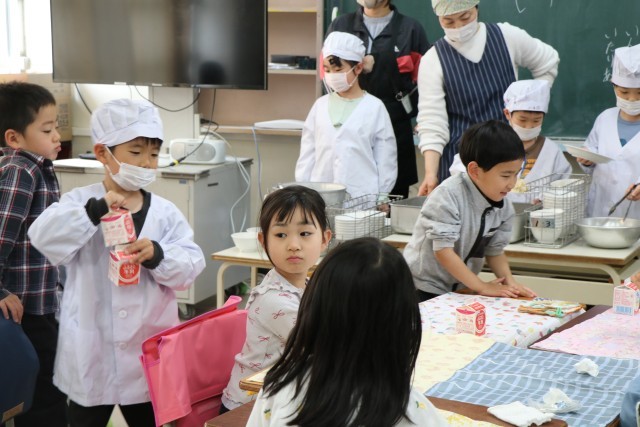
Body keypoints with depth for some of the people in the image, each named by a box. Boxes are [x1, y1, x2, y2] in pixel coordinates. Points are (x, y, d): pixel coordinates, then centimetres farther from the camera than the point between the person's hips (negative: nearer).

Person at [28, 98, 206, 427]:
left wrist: (158, 256, -25)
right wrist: (96, 210, -31)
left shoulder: (165, 212, -2)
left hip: (148, 351, 2)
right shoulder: (81, 202, -7)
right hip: (91, 353, -1)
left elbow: (191, 265, -6)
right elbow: (45, 238, -22)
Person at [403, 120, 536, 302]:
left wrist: (509, 282, -11)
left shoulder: (503, 206, -3)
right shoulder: (447, 196, -21)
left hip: (458, 289, 6)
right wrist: (482, 287, -21)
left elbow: (495, 250, 6)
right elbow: (443, 251, -22)